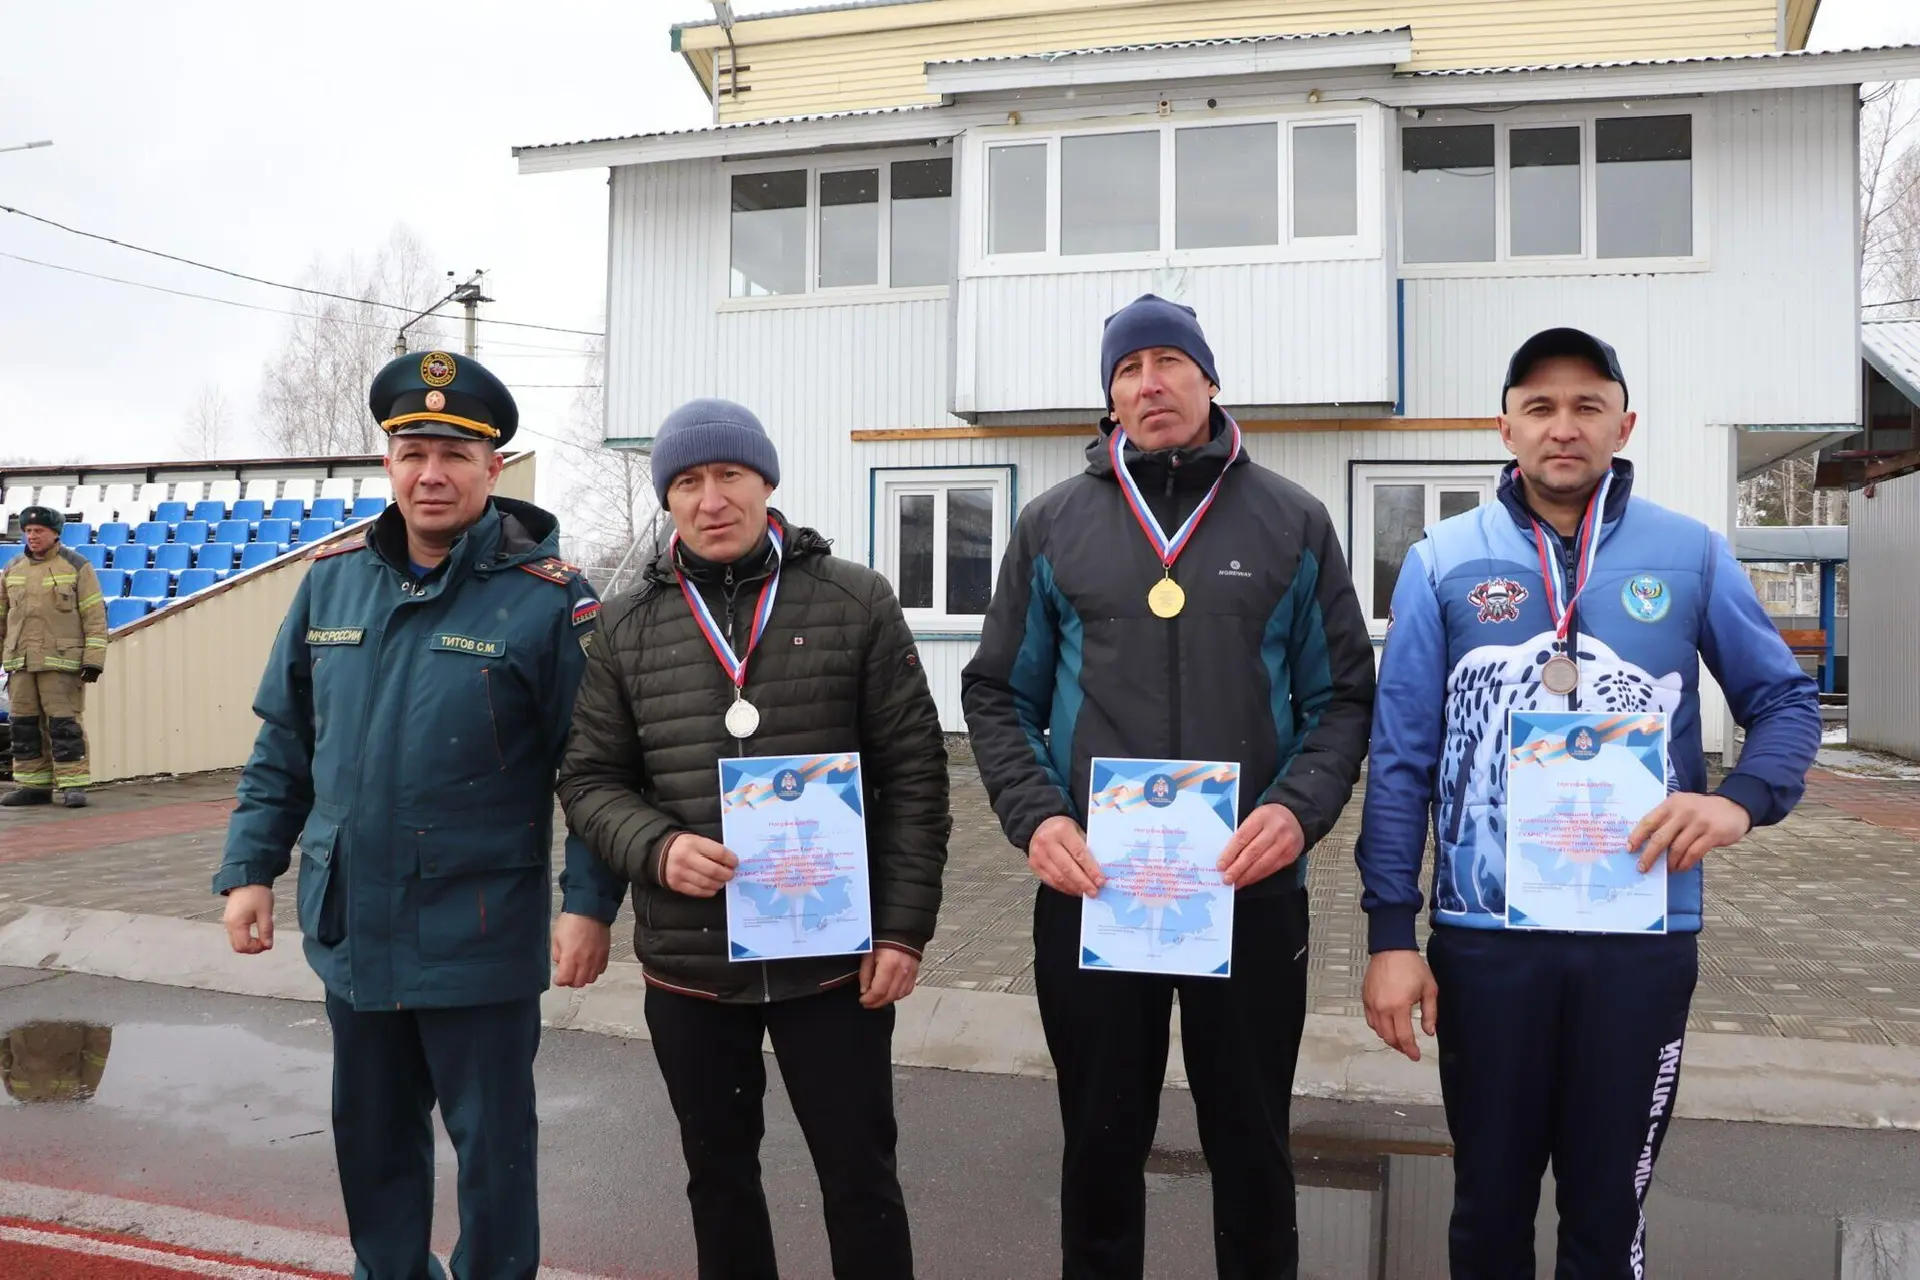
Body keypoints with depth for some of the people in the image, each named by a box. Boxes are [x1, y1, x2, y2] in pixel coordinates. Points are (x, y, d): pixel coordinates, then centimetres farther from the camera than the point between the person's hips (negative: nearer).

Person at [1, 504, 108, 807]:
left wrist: (93, 659, -10)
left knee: (63, 722, -7)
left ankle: (73, 785, -3)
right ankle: (32, 785, 15)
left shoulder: (77, 567, -1)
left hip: (61, 661, -5)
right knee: (24, 724, 7)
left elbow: (95, 616, -4)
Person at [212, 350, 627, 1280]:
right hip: (348, 927, 5)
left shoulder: (547, 597, -13)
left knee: (491, 1143, 12)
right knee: (370, 1133, 23)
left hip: (480, 940, -5)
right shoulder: (332, 577, 2)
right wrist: (250, 866, 7)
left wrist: (589, 903, -17)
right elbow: (284, 744, 10)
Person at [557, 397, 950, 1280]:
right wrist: (656, 849, -14)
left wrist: (905, 927, -8)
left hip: (835, 955, -2)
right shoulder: (627, 627, 3)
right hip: (687, 963, 3)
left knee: (860, 1175, 10)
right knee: (718, 1173, 20)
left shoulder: (856, 602, -2)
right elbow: (589, 779, 6)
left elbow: (914, 773, -3)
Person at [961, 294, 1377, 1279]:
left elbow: (1341, 695, 4)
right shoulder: (1053, 525, 5)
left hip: (1252, 889, 0)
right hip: (1089, 889, 1)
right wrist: (1034, 815, -10)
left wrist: (1301, 806, -14)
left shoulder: (1292, 522, 4)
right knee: (1102, 1142, 16)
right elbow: (998, 695, 6)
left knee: (1252, 1144, 16)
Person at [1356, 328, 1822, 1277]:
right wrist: (1391, 932, -7)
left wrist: (1741, 799, -13)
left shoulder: (1691, 555, 1)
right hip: (1484, 934, 0)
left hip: (1644, 933, 1)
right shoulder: (1443, 562, -2)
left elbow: (1786, 699, 9)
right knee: (1489, 1199, 16)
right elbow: (1401, 757, -3)